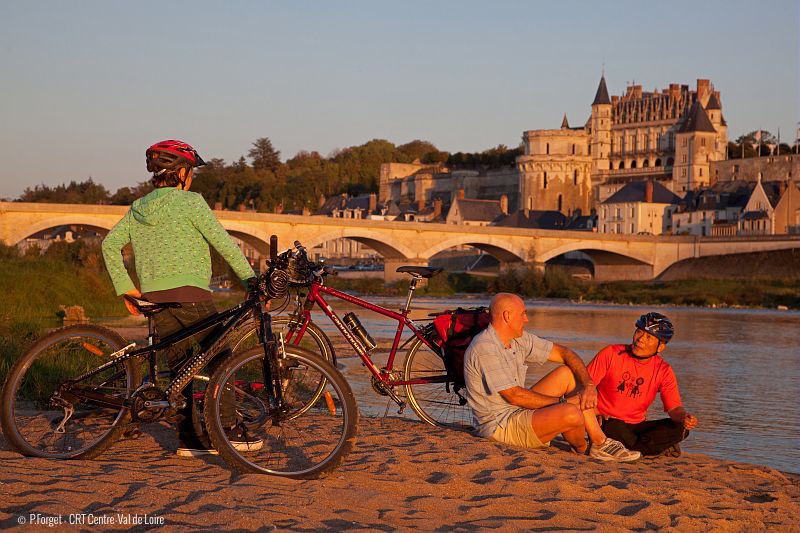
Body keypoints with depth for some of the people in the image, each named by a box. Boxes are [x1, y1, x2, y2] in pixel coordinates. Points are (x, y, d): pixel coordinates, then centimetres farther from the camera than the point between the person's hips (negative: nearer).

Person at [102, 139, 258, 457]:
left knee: (179, 368, 10)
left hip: (154, 297, 6)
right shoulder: (189, 201, -4)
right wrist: (250, 278, -7)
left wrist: (125, 288, 10)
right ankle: (229, 431, 1)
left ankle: (189, 439, 8)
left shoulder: (138, 209, 15)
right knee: (218, 359, 4)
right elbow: (222, 242, -9)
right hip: (188, 292, -6)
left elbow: (110, 244, 10)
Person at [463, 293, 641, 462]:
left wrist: (588, 385, -9)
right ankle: (582, 450, 8)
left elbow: (563, 353, 8)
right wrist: (562, 402, -16)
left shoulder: (519, 339, 6)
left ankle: (601, 443, 2)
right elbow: (514, 396, -24)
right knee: (571, 413, -28)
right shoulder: (485, 348, -22)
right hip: (500, 426, -10)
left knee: (568, 372, 4)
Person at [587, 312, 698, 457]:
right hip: (608, 423, -3)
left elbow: (674, 408, -7)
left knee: (681, 429, -19)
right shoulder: (611, 354, -7)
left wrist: (684, 417, -30)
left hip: (636, 426, 3)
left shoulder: (663, 371, 0)